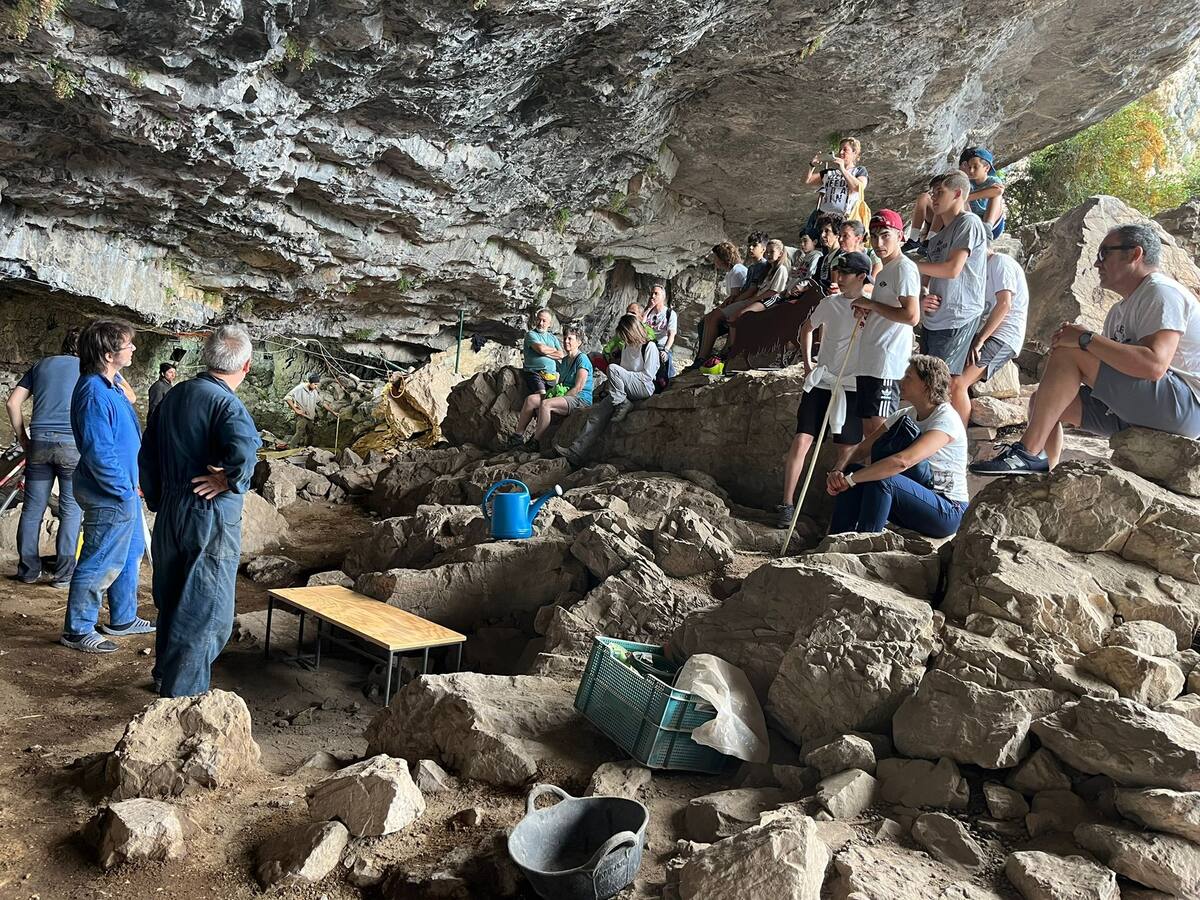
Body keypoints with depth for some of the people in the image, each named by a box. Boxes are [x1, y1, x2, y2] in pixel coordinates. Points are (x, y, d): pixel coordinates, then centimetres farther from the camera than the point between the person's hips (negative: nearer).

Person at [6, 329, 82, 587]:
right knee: (71, 510, 4)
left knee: (32, 508, 11)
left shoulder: (42, 365, 17)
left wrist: (22, 438, 15)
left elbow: (12, 403, 11)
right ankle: (63, 574, 5)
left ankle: (28, 570, 18)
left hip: (40, 441, 3)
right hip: (73, 442, -3)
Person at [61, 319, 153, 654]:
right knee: (101, 565, 1)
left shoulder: (111, 385, 8)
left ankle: (123, 619, 34)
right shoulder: (94, 393, -23)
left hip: (125, 491, 11)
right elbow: (99, 453, -26)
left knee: (130, 554, 21)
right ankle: (77, 631, 15)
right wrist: (125, 489, -17)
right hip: (109, 497, -10)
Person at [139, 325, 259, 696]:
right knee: (206, 612, 4)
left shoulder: (173, 396, 9)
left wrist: (159, 503, 22)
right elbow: (244, 454, -36)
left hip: (170, 515, 8)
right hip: (210, 518, -8)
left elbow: (147, 456, 15)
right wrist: (228, 482, -17)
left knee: (172, 602, 22)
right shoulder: (226, 403, -17)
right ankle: (183, 693, 11)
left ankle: (165, 675, 38)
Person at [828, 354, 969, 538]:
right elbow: (861, 451, 1)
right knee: (854, 471, -12)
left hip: (948, 511, -7)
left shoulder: (946, 419, -18)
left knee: (881, 480, -32)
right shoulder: (905, 416, 7)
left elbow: (903, 461, -33)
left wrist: (850, 479, -32)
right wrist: (837, 473, -20)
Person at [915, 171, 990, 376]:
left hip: (956, 320, -9)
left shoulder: (969, 222, -6)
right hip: (932, 319, 9)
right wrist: (922, 300, -4)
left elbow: (952, 269, -16)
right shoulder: (938, 237, 20)